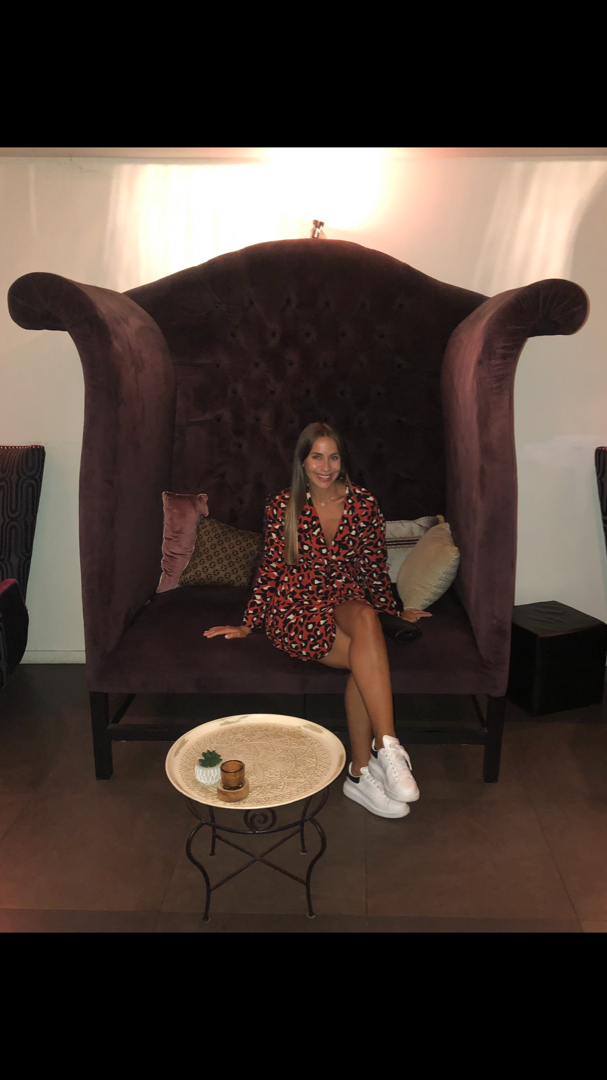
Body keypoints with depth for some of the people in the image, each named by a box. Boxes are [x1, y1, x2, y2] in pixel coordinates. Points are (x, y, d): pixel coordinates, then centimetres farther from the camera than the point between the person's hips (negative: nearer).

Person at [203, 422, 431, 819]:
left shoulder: (364, 504, 4)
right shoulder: (283, 507, 1)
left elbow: (375, 568, 15)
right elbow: (272, 570, 7)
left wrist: (395, 611, 21)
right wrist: (247, 625, 7)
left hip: (346, 601, 2)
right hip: (296, 610, -2)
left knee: (366, 619, -37)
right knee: (368, 656, -32)